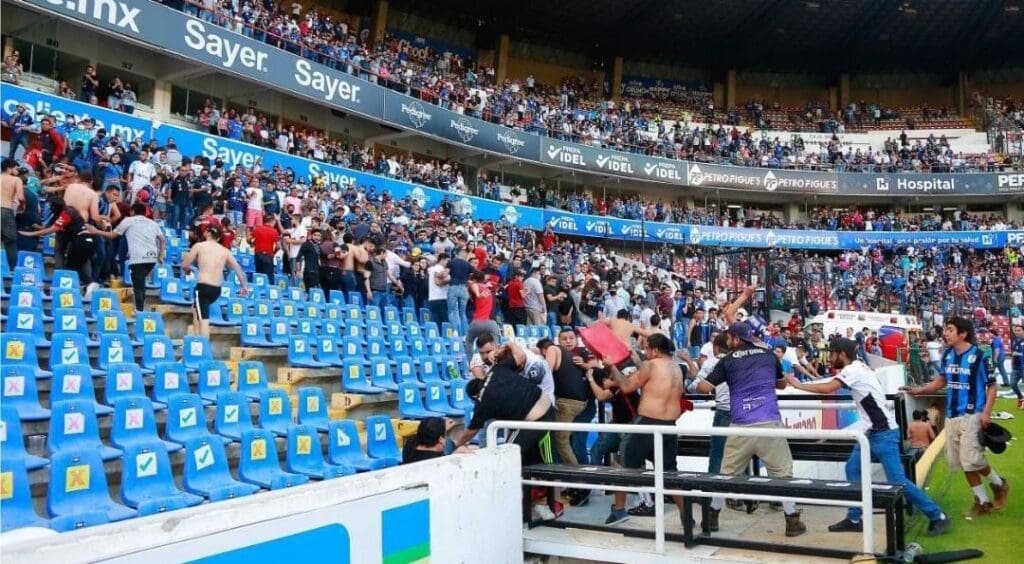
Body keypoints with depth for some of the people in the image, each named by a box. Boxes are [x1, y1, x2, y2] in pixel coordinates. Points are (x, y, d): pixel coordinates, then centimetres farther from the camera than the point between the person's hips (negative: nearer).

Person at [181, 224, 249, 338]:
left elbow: (184, 265, 2)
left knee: (203, 320, -9)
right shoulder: (225, 251, 11)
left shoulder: (199, 246, 2)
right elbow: (238, 269, 11)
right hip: (217, 290, 5)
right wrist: (244, 286, 22)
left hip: (203, 287, -5)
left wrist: (187, 270, 25)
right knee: (195, 307, 29)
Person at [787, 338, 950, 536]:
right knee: (853, 469, 8)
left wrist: (798, 385, -18)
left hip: (884, 433, -10)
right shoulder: (857, 368, 13)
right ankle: (854, 519, 13)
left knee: (897, 480, -7)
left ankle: (937, 517, 5)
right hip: (872, 432, 10)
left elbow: (827, 388, -27)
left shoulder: (852, 370, -16)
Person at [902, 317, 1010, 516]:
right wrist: (918, 390, 7)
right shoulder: (947, 355, 7)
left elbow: (992, 386, -8)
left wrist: (986, 413, -17)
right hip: (952, 416, 7)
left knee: (972, 459, -10)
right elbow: (941, 380, 20)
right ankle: (983, 501, 20)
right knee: (961, 461, 8)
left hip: (972, 415, -7)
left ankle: (999, 484, 20)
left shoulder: (978, 356, -11)